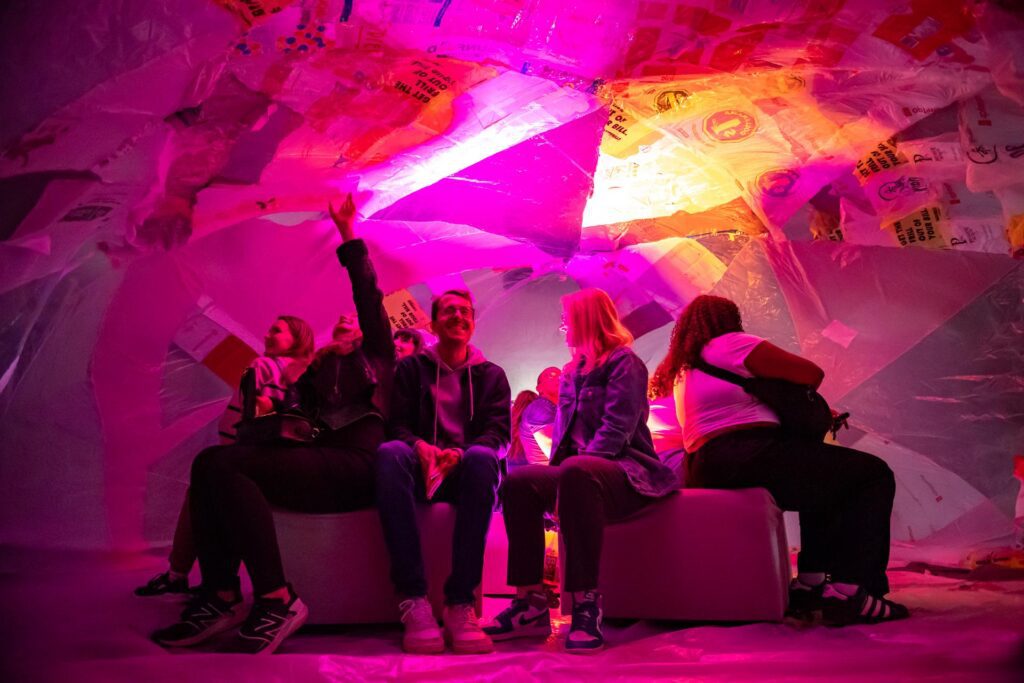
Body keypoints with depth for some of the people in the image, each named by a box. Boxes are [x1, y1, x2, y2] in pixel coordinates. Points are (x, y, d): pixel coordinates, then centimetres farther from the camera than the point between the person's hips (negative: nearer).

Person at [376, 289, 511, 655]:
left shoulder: (491, 375, 17)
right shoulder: (411, 368, 16)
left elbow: (498, 430, 3)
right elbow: (397, 423, 5)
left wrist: (461, 453, -19)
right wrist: (419, 446, -19)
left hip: (465, 472, 0)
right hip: (422, 469, 0)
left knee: (482, 457, -37)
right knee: (389, 453, -35)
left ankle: (460, 603, -35)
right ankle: (414, 600, -38)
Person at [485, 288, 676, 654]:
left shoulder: (624, 362, -2)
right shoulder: (572, 372, 22)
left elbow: (616, 430, -15)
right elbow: (563, 433, 18)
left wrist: (570, 469, -23)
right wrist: (554, 476, -1)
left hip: (625, 470, -7)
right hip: (582, 472, 7)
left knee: (576, 472, -39)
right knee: (518, 482, -20)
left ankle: (586, 607, -37)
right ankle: (530, 603, -22)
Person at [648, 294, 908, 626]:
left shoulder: (682, 370, 24)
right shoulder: (729, 343, -2)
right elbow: (812, 374, -1)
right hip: (747, 458, -10)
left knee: (823, 478, 31)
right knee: (873, 475, 0)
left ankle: (811, 580, 23)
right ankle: (849, 590, -8)